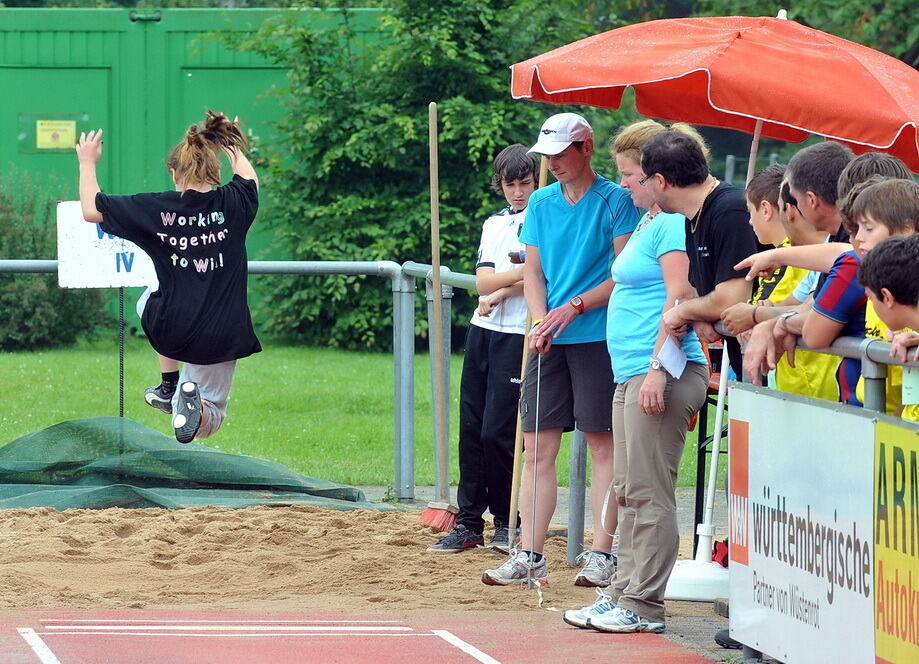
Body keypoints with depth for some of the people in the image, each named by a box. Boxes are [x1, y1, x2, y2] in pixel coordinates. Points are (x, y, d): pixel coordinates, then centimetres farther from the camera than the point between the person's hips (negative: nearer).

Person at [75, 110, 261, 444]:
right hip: (219, 337, 0)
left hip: (170, 331, 0)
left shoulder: (156, 208, -11)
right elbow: (249, 179, 20)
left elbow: (91, 210, 0)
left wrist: (87, 163, 15)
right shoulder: (232, 204, -6)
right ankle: (191, 399, -22)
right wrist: (233, 148, 38)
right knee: (209, 419, 15)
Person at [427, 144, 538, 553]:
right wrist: (523, 273, -11)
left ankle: (506, 521, 5)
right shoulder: (494, 225, 16)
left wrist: (500, 292, -8)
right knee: (471, 429, 5)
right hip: (482, 331, 6)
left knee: (497, 431, -9)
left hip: (518, 335, -6)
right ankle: (468, 523, 10)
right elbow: (483, 281, 3)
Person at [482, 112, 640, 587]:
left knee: (603, 444, -2)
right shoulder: (541, 203, 13)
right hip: (549, 340, 5)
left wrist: (575, 307, -16)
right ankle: (529, 556, 5)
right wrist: (541, 321, -6)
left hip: (597, 336, -5)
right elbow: (532, 272, 11)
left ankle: (602, 553, 0)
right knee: (537, 449, 3)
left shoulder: (615, 201, -3)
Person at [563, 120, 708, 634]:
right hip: (633, 376, 11)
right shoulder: (649, 222, 19)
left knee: (648, 493, -7)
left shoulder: (672, 223, -12)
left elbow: (678, 299, -18)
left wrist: (658, 370, -22)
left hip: (661, 376, -11)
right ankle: (623, 595, 17)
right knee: (629, 493, 12)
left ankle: (644, 606, -4)